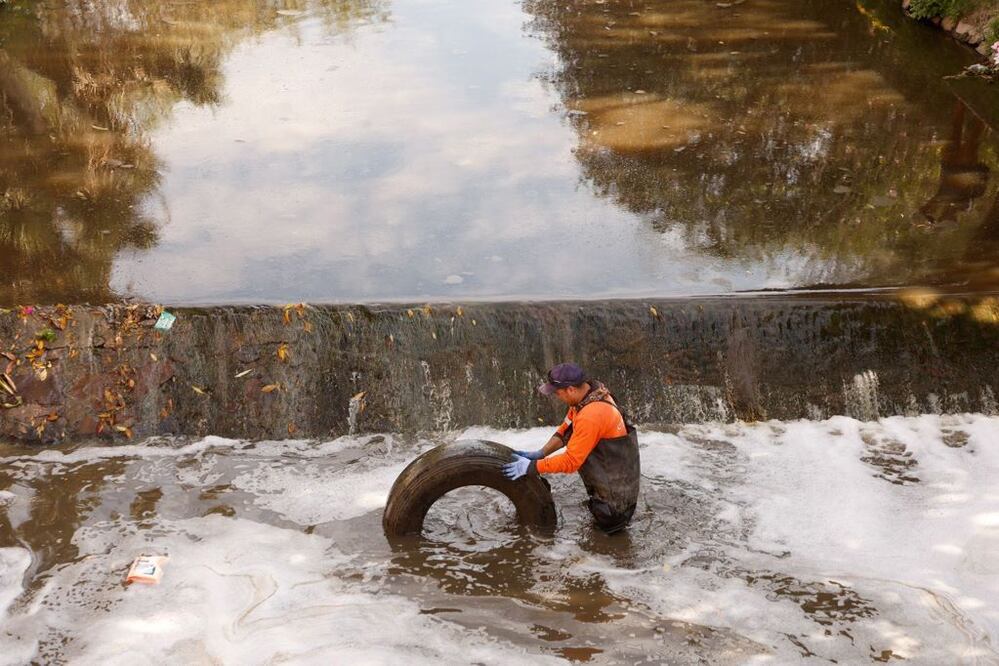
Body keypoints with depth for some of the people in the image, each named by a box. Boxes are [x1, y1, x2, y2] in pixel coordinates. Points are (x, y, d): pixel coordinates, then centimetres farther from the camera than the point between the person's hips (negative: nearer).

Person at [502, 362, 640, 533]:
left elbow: (570, 461, -29)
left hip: (616, 485, -9)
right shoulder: (586, 393, -6)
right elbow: (565, 429, 5)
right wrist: (539, 453, -4)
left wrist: (531, 466, -23)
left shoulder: (591, 416, -35)